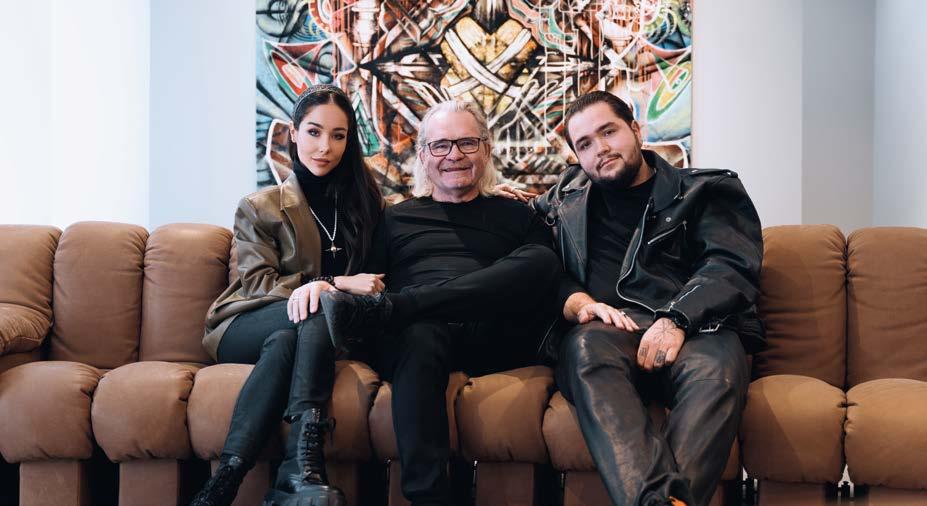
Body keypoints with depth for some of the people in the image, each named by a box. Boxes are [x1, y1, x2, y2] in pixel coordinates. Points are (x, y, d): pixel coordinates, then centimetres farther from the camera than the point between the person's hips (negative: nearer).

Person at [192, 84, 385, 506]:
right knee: (319, 309, -35)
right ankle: (303, 469, -46)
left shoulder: (364, 202, 16)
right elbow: (256, 284, -1)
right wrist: (336, 285, -17)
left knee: (285, 342, -36)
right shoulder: (260, 207, 9)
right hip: (246, 330, -1)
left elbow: (375, 274, 11)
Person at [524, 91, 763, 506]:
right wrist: (576, 302, -8)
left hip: (694, 325, 0)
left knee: (716, 372, -36)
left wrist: (676, 319, -16)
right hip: (607, 326, 1)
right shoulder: (566, 197, 27)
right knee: (587, 348, -36)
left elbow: (732, 266, 2)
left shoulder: (706, 191, 19)